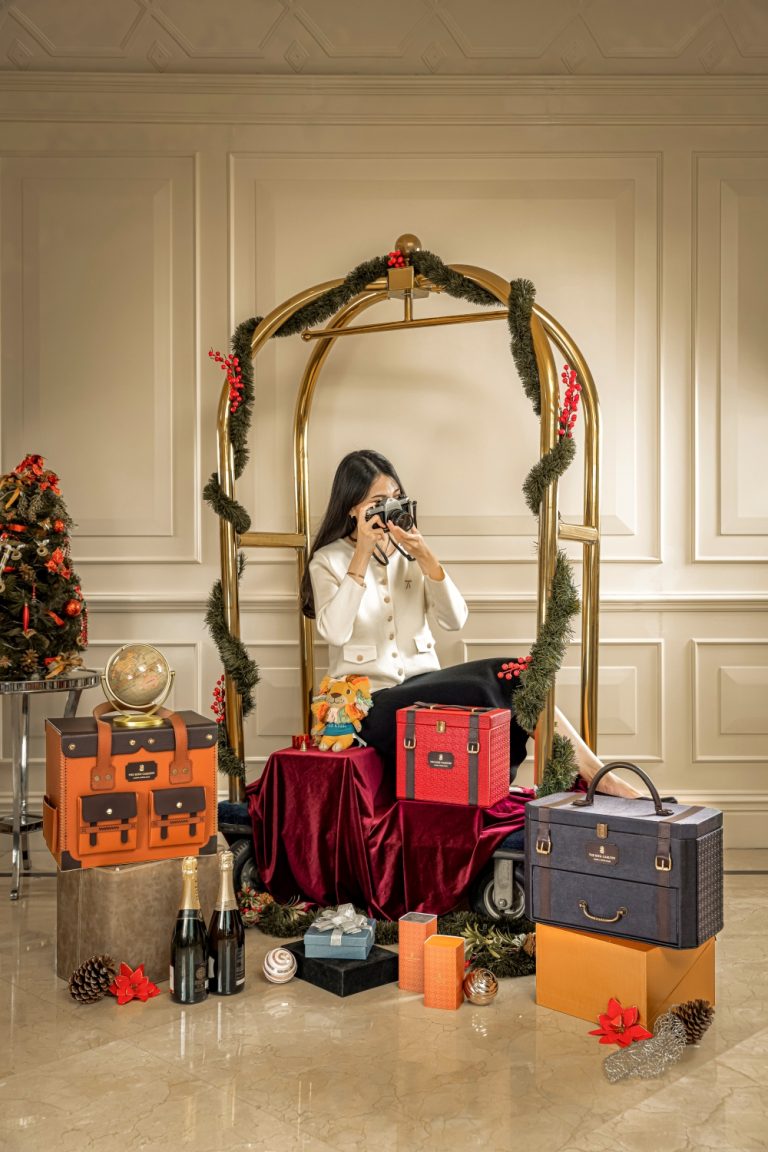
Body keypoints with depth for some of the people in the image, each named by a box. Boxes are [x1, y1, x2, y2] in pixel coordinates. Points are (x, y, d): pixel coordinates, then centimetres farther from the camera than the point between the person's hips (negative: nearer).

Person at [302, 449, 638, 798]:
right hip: (368, 700, -5)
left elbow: (454, 620, -2)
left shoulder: (408, 553, 11)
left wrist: (424, 556, -15)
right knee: (479, 691, -28)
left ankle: (592, 773, -17)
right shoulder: (329, 560, 0)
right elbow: (335, 632, -19)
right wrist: (362, 554, -19)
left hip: (421, 683, 5)